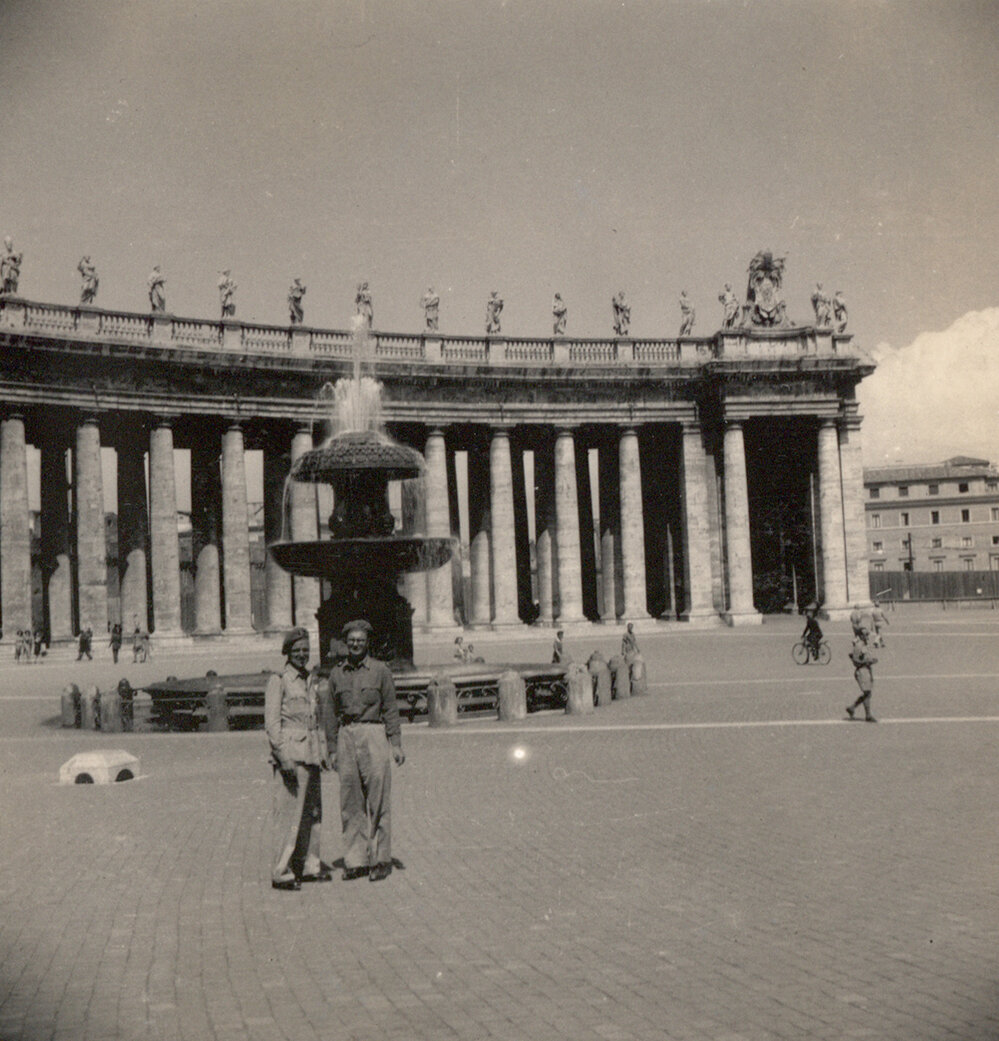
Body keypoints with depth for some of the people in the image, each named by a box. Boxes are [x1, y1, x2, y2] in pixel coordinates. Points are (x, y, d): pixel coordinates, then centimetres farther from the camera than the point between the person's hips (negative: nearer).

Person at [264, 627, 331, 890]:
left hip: (311, 754, 8)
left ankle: (309, 865, 22)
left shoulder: (312, 680, 17)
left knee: (312, 811, 12)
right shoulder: (278, 681, -6)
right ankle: (281, 873, -2)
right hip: (291, 754, -8)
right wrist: (284, 757, -17)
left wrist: (324, 752, 19)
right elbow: (272, 723, -11)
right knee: (289, 812, -7)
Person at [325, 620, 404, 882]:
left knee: (378, 799, -3)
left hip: (373, 735, -3)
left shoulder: (380, 670, 3)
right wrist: (332, 749, 10)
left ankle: (380, 860, 5)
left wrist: (396, 744, -5)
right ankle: (355, 860, 10)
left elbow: (390, 709, 2)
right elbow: (332, 713, 14)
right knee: (350, 801, 4)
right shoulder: (337, 673, 11)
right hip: (346, 736, 3)